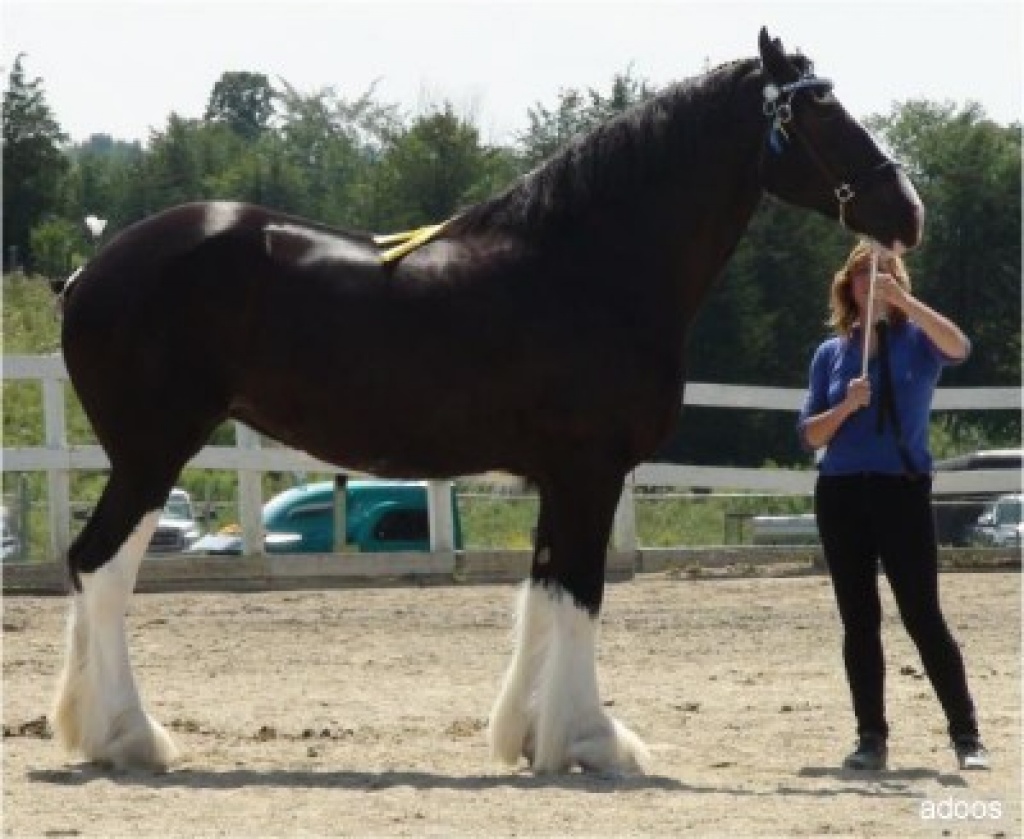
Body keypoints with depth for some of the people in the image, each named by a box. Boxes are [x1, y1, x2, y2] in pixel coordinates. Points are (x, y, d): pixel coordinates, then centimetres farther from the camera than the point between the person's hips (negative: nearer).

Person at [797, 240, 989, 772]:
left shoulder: (915, 341, 4)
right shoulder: (831, 354, 11)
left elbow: (957, 348, -20)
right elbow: (809, 435, 7)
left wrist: (902, 299, -28)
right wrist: (847, 405, -12)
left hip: (903, 490, -3)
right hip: (841, 494, 3)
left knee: (923, 618, -8)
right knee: (859, 623, 4)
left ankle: (967, 737, -3)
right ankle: (871, 738, 9)